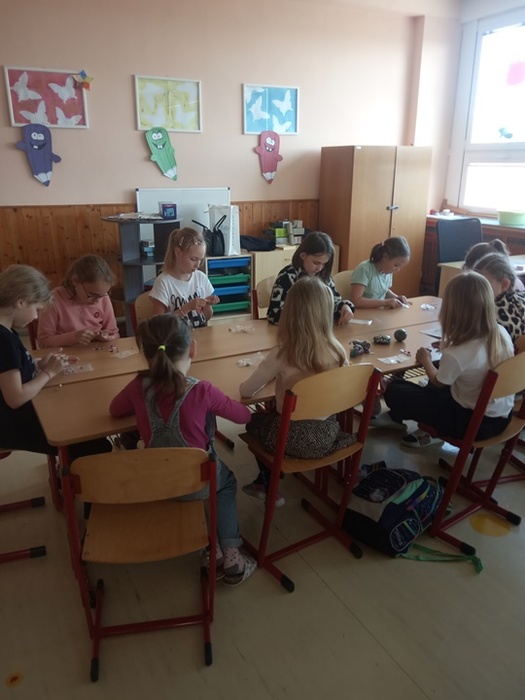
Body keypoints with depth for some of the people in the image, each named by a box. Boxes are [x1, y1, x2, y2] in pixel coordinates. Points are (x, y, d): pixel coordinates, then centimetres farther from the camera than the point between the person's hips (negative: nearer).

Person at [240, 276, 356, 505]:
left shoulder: (281, 355, -22)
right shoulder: (337, 350, -11)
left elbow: (245, 391, -11)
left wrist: (270, 375, 8)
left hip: (295, 438, -4)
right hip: (328, 434, 4)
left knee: (255, 420, 28)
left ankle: (269, 488, 39)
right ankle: (264, 482, 44)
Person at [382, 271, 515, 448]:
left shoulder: (455, 354, -30)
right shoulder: (502, 332, -13)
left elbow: (438, 383, -6)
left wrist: (425, 360, 11)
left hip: (473, 421, -7)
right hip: (503, 415, 7)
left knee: (394, 391, -2)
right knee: (441, 369, 28)